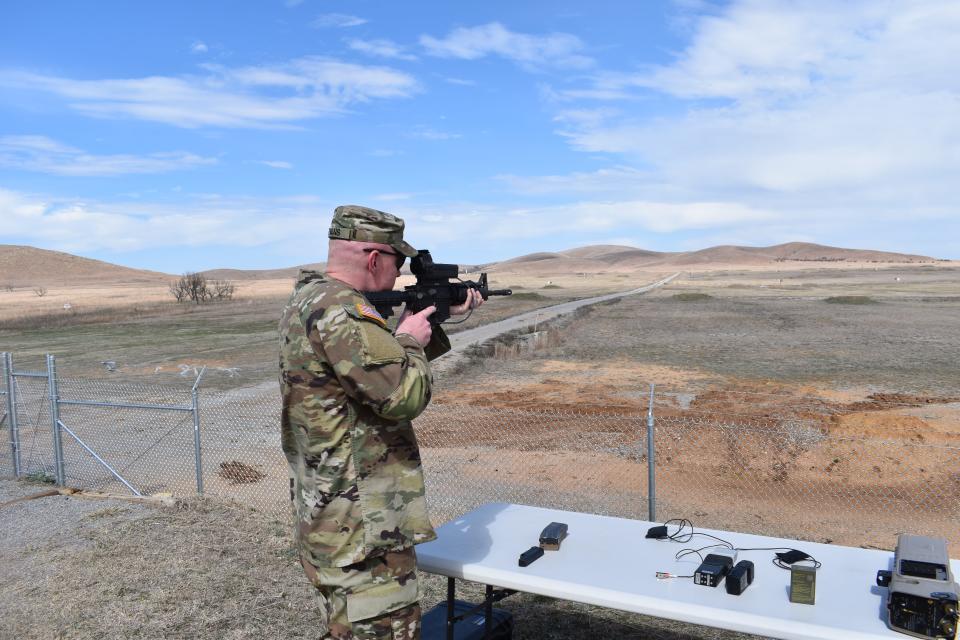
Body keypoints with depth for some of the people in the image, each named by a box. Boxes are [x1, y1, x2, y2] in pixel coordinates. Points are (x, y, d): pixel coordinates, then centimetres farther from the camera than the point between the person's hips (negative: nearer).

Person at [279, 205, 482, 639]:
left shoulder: (308, 298, 10)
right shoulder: (339, 311, -22)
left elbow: (381, 359, 20)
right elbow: (404, 395, -27)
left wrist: (441, 317, 18)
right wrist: (411, 339, -9)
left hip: (327, 515, 11)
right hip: (360, 527, -11)